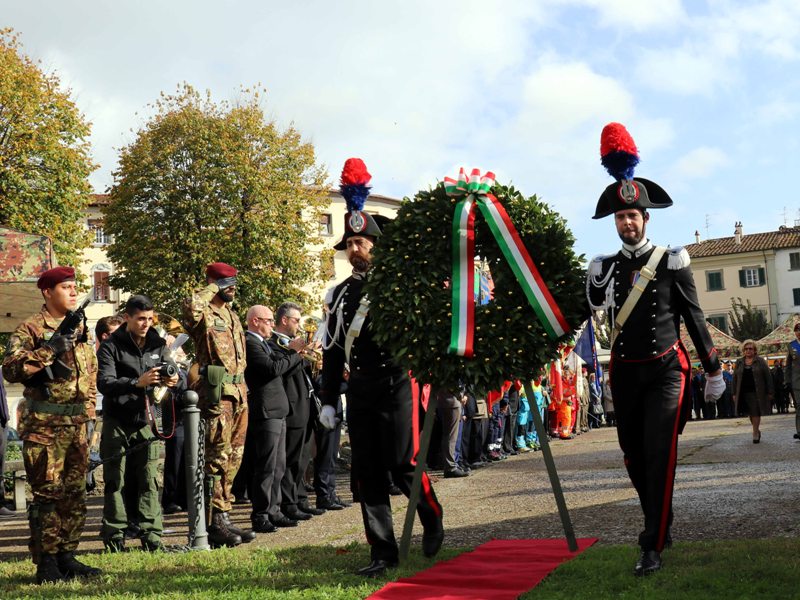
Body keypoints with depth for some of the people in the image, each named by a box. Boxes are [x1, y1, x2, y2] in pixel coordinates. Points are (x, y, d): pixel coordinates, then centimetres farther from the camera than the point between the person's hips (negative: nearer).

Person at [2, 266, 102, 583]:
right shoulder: (30, 329, -6)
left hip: (77, 423, 7)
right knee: (47, 494, -3)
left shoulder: (80, 328, 15)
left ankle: (67, 557, 18)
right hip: (44, 425, -6)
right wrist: (48, 351, -23)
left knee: (75, 494, 9)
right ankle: (46, 563, 4)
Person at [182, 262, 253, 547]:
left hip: (237, 392, 9)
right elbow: (191, 305, -32)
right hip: (215, 393, -9)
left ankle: (222, 518, 19)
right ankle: (215, 524, -2)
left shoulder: (232, 315, 21)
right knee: (217, 459, -7)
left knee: (232, 459, 11)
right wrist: (214, 287, -14)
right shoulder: (203, 315, -6)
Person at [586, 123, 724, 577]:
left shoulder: (671, 262, -3)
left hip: (666, 371, -3)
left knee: (659, 455, -12)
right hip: (625, 374, 4)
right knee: (635, 457, 11)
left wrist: (713, 370, 4)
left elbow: (695, 317, 2)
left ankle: (653, 546, -4)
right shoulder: (603, 268, 3)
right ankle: (660, 522, 35)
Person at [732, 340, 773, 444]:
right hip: (744, 392, 3)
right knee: (750, 413, 7)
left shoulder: (760, 361, 0)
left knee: (756, 413, -6)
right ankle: (757, 430, 25)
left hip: (757, 392, -3)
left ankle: (755, 433, 1)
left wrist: (770, 392, -6)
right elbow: (735, 378, 10)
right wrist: (734, 393, 5)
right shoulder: (739, 363, 9)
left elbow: (768, 377, -1)